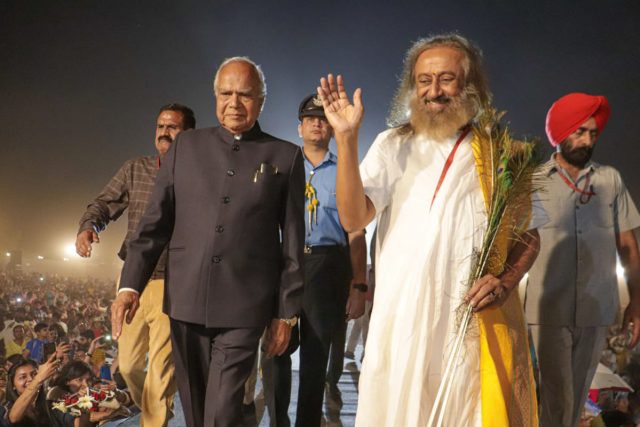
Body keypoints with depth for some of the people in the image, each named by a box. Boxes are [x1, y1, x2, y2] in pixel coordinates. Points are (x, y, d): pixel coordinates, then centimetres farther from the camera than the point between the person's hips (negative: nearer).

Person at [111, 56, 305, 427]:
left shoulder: (286, 157, 3)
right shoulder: (186, 146, 9)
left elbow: (293, 241, 2)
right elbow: (155, 222, 7)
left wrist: (287, 312, 1)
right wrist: (130, 285, -2)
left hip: (243, 308, -3)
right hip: (186, 302, 3)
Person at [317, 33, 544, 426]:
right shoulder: (394, 146, 3)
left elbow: (528, 235, 12)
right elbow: (354, 219, -9)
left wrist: (506, 280, -7)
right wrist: (347, 138, -17)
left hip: (480, 323, 1)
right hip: (405, 319, -1)